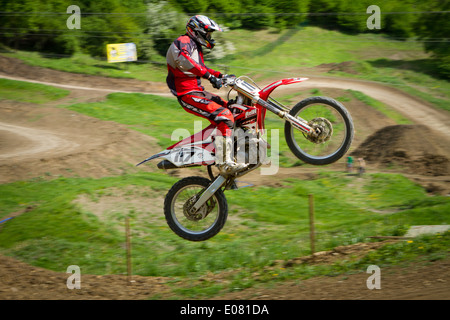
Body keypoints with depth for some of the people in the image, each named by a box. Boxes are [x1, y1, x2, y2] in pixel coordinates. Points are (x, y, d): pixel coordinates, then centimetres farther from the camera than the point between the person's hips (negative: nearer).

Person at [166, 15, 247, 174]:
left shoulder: (195, 46, 23)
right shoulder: (183, 41, -10)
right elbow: (184, 60, -33)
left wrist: (221, 75, 27)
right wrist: (209, 75, -38)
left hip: (198, 91, 11)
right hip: (188, 95, -11)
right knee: (225, 117, -24)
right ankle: (224, 163, -30)